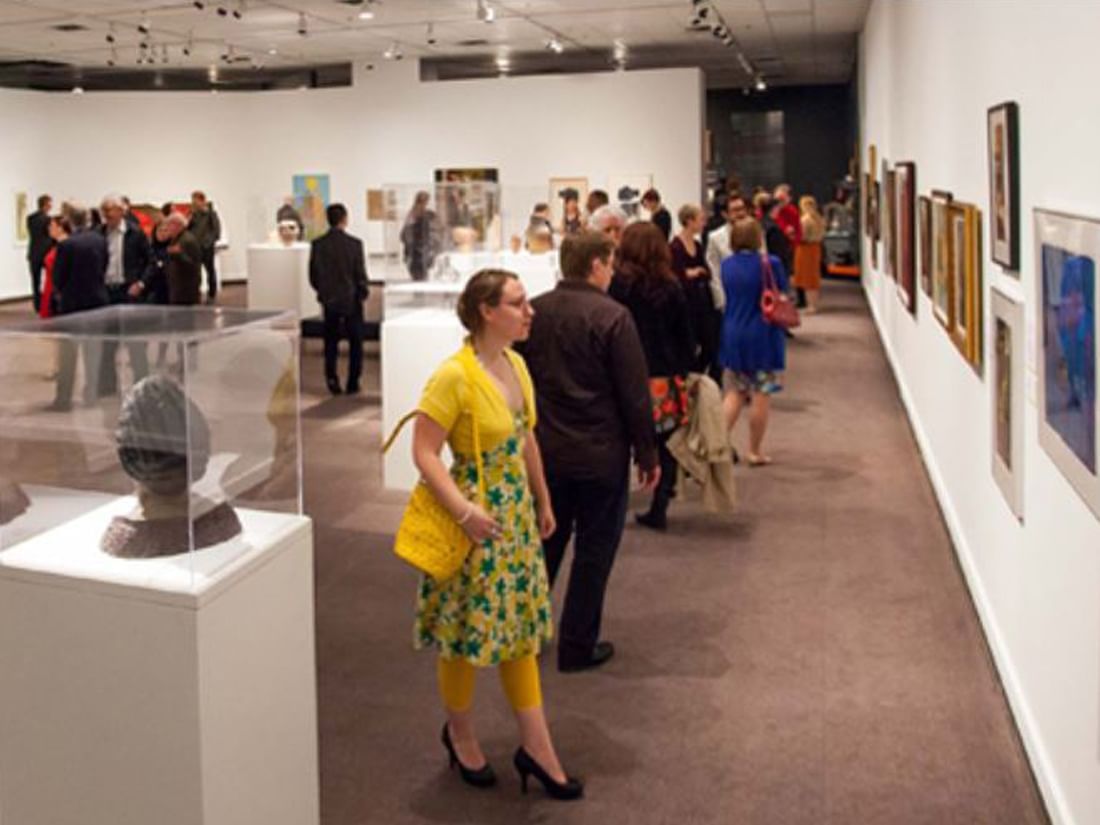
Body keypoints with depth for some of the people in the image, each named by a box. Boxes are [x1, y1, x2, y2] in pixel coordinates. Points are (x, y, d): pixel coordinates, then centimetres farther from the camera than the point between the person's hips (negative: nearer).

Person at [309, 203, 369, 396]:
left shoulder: (317, 244, -4)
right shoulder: (354, 243, -14)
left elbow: (313, 275, 1)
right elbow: (361, 274, -11)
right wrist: (363, 294, 5)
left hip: (329, 300, 3)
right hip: (352, 300, -3)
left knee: (331, 342, 13)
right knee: (355, 342, 9)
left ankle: (332, 380, 7)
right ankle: (353, 384, 9)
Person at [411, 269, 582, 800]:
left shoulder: (516, 364, 4)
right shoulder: (453, 376, -20)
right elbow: (424, 452, -20)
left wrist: (543, 502, 18)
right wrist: (463, 510, -27)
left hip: (517, 514, 7)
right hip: (476, 519, -7)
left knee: (520, 627, 13)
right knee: (467, 634, 9)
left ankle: (536, 747, 22)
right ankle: (460, 734, 32)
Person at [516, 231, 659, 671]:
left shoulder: (534, 312, -1)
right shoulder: (612, 317, -16)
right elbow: (634, 394, -14)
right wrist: (647, 454, -3)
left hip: (544, 450, 5)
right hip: (600, 454, -5)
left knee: (545, 541, 20)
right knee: (594, 550, 8)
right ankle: (578, 647, 16)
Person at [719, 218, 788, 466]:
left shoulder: (726, 265, 0)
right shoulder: (771, 263, -13)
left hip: (732, 336, 4)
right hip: (763, 336, -4)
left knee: (734, 393, 14)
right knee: (761, 396, 7)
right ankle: (755, 451, 13)